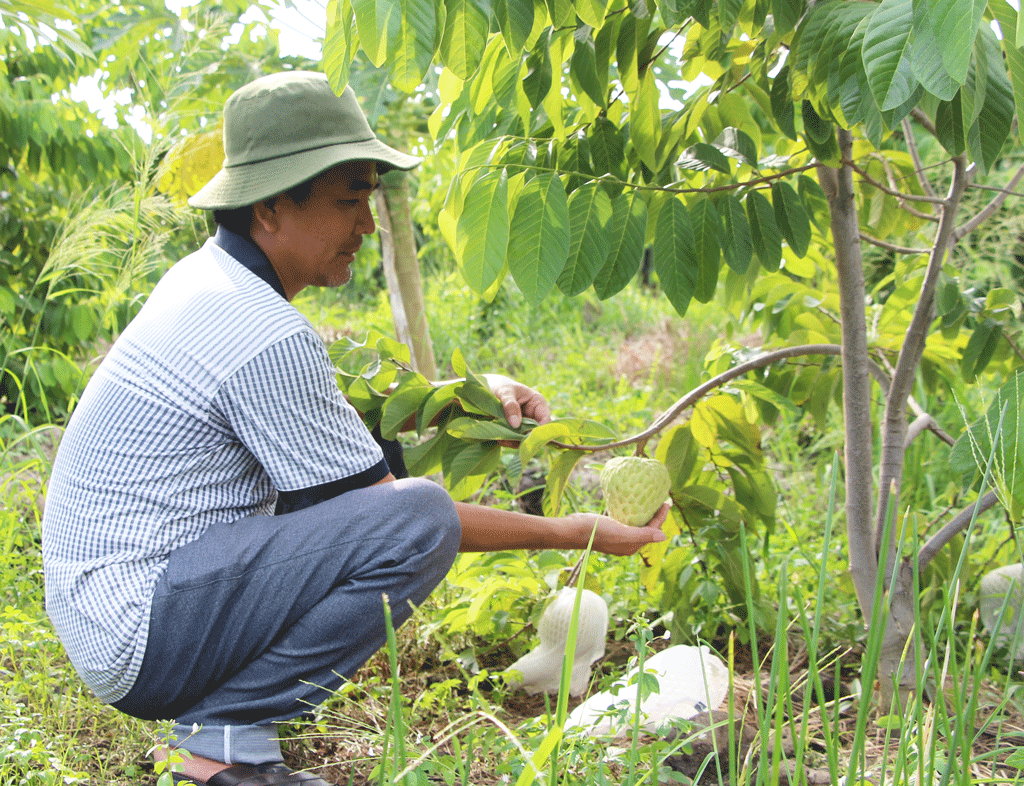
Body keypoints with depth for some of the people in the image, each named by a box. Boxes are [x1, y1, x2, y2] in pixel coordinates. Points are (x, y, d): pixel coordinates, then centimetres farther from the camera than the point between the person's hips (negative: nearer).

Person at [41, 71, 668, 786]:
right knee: (422, 518, -23)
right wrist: (567, 533, -7)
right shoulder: (269, 337, -21)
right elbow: (383, 508, -14)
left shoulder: (206, 276, 9)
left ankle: (214, 719, 12)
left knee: (375, 451, 21)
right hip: (138, 634, -10)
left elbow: (327, 417, 21)